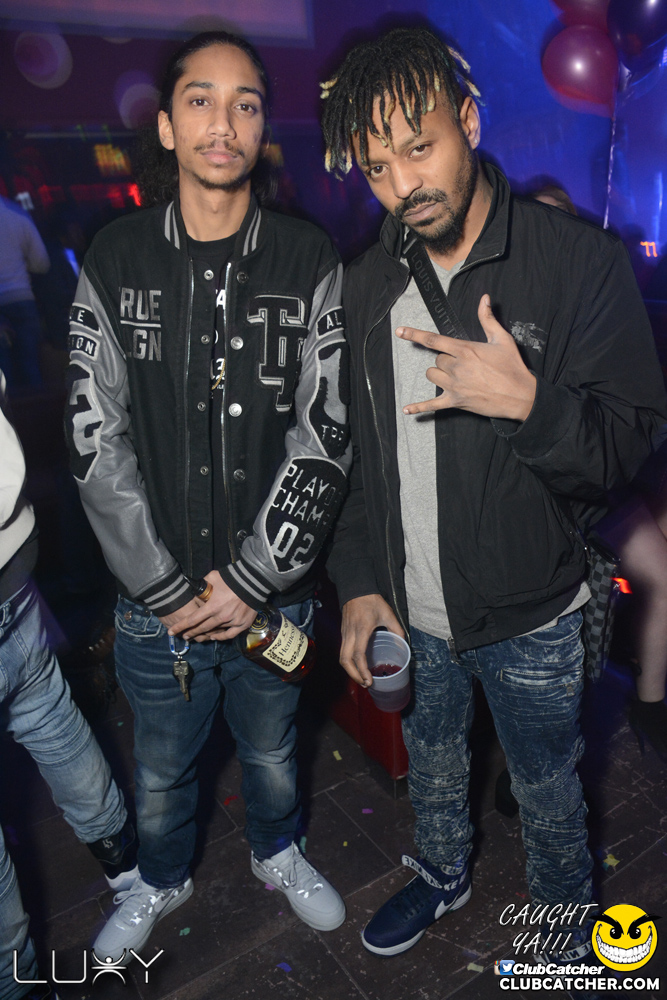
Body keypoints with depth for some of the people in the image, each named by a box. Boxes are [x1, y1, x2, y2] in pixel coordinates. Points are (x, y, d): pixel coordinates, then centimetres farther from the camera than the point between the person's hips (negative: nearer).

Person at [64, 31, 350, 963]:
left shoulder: (310, 264, -5)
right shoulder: (116, 263, -3)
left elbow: (324, 436, -9)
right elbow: (97, 440, -7)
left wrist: (250, 580, -13)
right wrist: (168, 587, -12)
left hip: (272, 590, 0)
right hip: (156, 598, 1)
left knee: (271, 752, 24)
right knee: (162, 769, 22)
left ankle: (277, 852, 55)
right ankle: (161, 879, 53)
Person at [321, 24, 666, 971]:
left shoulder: (584, 261, -14)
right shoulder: (368, 286, -1)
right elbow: (357, 451, 4)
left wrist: (528, 402, -32)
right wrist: (360, 582, -1)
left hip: (530, 616, -3)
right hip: (409, 609, 4)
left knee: (547, 791, 20)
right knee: (432, 763, 27)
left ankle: (566, 925, 51)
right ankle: (443, 873, 58)